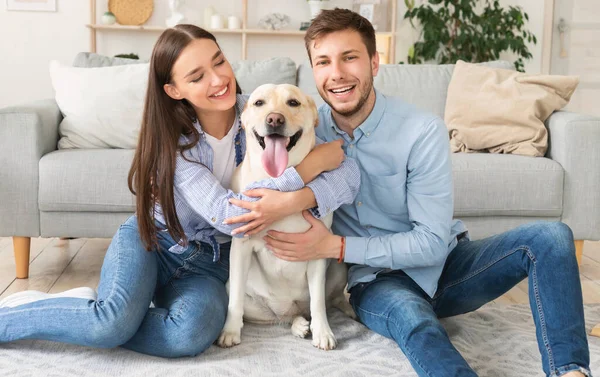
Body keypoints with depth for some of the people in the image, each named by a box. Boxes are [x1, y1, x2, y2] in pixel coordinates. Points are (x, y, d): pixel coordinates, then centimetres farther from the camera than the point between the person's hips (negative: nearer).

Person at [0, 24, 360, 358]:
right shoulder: (173, 139, -18)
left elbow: (348, 172, -18)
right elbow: (229, 215, -30)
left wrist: (295, 200, -38)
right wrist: (312, 163, -28)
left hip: (208, 262, 2)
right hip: (150, 241, -2)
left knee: (190, 336, -31)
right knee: (115, 320, -32)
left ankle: (95, 317, -5)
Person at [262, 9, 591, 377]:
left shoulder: (424, 131, -18)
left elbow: (432, 243, -20)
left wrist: (335, 246, -26)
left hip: (442, 264, 1)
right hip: (378, 280, 0)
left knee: (550, 237, -22)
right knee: (408, 314, -38)